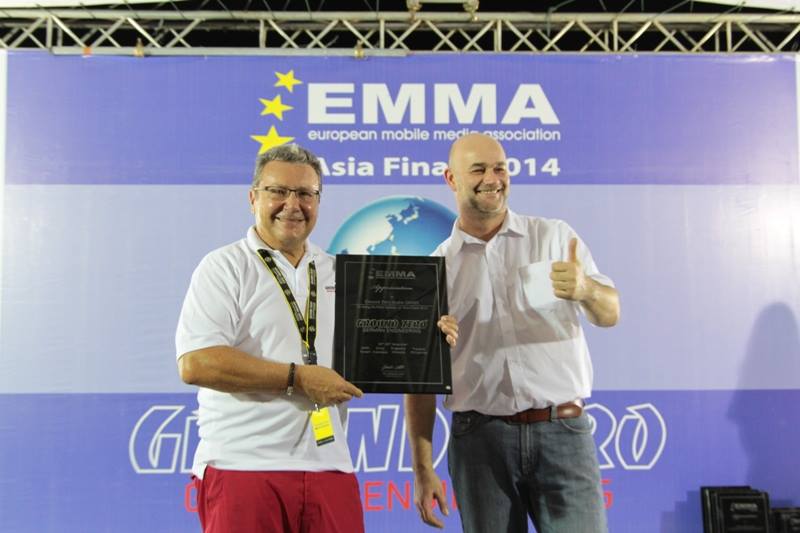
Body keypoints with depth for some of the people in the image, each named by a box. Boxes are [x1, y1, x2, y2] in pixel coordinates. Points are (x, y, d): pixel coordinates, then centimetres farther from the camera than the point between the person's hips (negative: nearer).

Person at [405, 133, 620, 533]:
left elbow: (609, 315, -1)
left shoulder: (555, 237, 6)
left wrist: (586, 290, -25)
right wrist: (422, 468, 2)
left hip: (562, 430, 0)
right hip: (480, 438, 1)